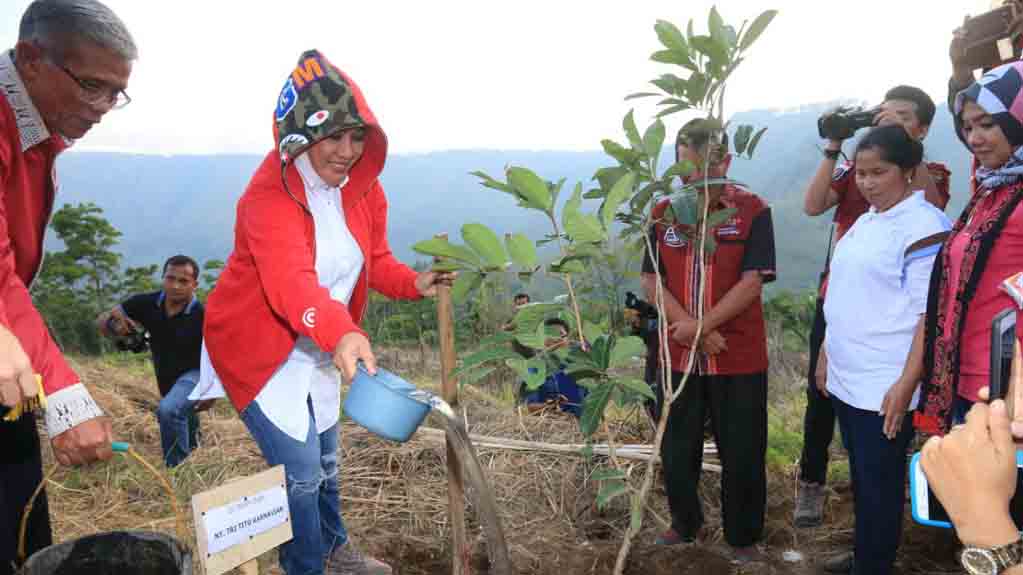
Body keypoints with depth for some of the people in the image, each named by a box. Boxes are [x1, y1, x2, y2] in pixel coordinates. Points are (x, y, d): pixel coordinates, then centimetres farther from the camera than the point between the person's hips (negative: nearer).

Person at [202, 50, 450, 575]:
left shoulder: (362, 188, -5)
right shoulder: (271, 194, -29)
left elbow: (375, 261, 2)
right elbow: (289, 279, -45)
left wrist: (414, 283, -20)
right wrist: (338, 332, -63)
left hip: (319, 348, 7)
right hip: (259, 348, -7)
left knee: (324, 459, 22)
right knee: (300, 470, -6)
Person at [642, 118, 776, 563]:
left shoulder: (753, 210, -7)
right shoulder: (662, 213, 2)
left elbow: (752, 282, -13)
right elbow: (651, 282, -3)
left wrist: (700, 325, -18)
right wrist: (695, 331, -13)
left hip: (740, 358, -3)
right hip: (678, 356, 3)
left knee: (742, 454, 9)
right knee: (676, 450, 15)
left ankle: (744, 539, 30)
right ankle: (685, 523, 39)